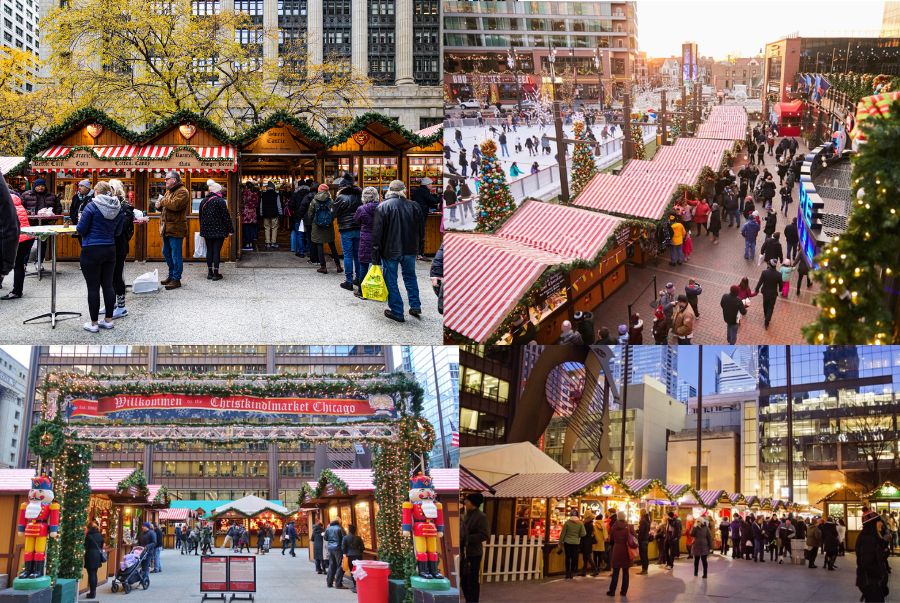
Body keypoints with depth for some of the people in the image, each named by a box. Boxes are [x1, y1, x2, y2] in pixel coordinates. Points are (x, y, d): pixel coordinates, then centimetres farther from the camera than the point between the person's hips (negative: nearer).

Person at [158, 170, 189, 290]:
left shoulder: (182, 192, -11)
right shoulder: (169, 191, 19)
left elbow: (175, 205, -26)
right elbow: (164, 205, 27)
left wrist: (163, 201, -9)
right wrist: (159, 206, 3)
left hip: (176, 229, -10)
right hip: (166, 228, 10)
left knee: (176, 255, -5)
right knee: (166, 253, 17)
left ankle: (176, 279, -1)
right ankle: (171, 275, 28)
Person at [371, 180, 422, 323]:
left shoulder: (383, 206, -10)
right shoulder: (411, 206, 0)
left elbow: (377, 232, -12)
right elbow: (419, 228, 8)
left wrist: (375, 256, -8)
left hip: (391, 251, -4)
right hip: (409, 250, 4)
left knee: (391, 281, 5)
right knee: (410, 277, 20)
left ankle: (397, 312, 6)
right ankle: (415, 307, 19)